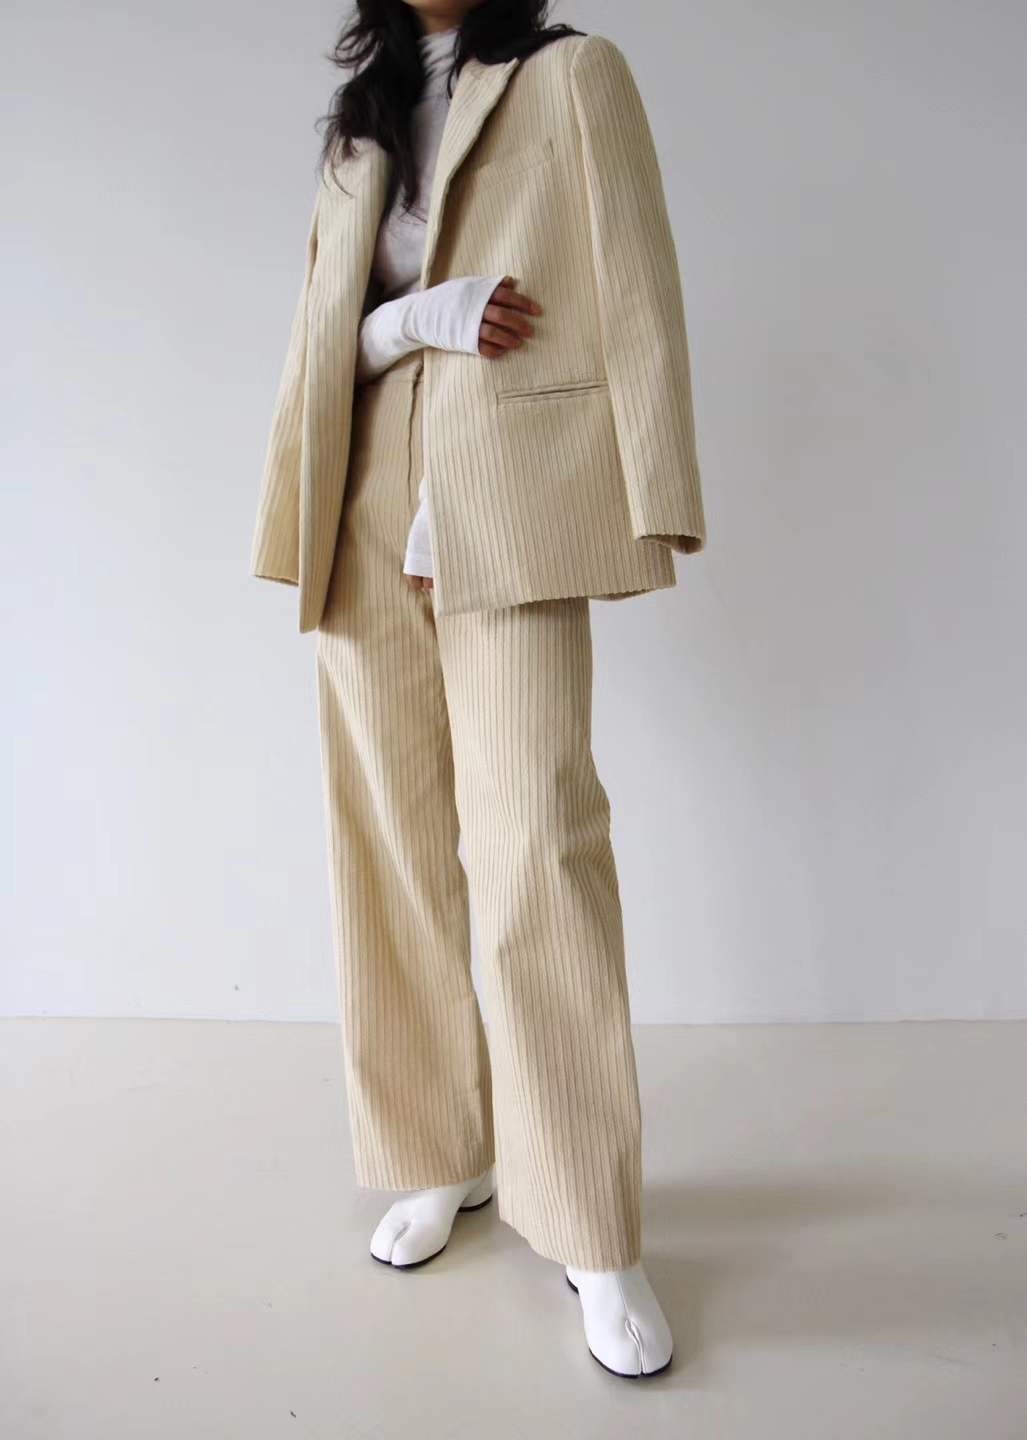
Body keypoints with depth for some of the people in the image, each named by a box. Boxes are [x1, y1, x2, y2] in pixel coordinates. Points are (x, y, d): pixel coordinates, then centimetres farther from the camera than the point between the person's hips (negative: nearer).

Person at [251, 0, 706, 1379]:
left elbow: (634, 290, 1)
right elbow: (320, 334, 17)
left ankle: (595, 1237, -3)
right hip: (371, 524, 5)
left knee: (535, 851, -14)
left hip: (511, 507, -5)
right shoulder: (357, 131, 24)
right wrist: (415, 317, -5)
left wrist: (653, 504, -9)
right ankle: (444, 1157, 19)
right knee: (392, 849, 4)